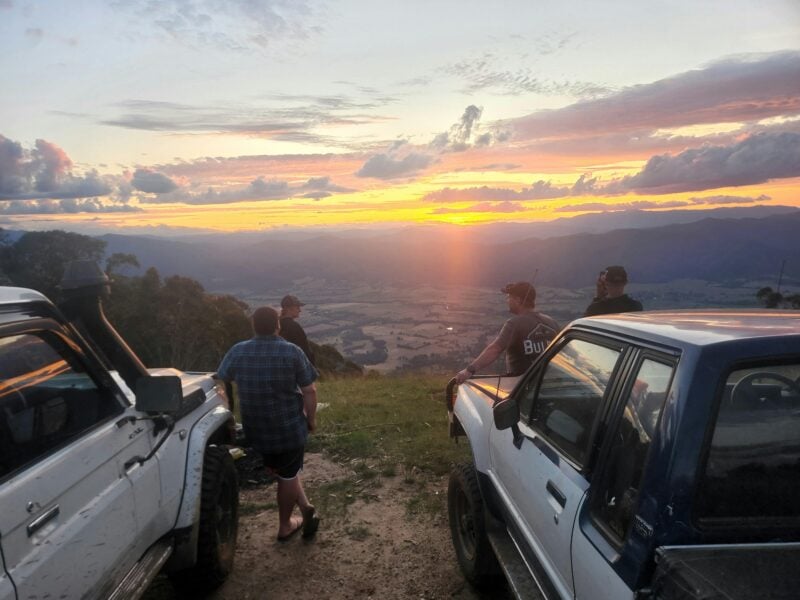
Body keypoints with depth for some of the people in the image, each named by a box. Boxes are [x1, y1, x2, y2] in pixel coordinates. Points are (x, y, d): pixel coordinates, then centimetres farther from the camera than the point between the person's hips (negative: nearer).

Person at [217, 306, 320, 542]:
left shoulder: (237, 352, -5)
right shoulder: (293, 352, -13)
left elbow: (221, 382, 5)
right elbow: (309, 391, -12)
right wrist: (311, 419, 3)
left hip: (256, 429, 2)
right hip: (290, 427, -2)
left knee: (282, 471, 25)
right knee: (287, 476, 16)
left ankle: (305, 507, 20)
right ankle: (285, 526, 27)